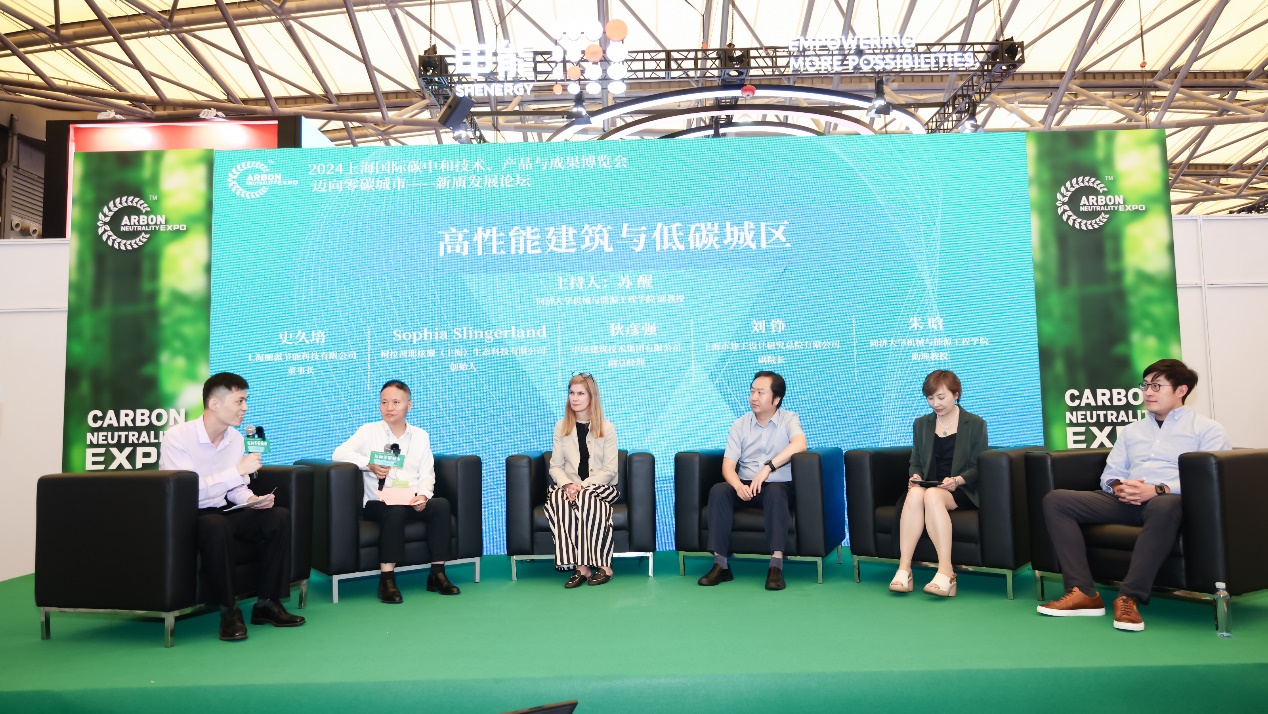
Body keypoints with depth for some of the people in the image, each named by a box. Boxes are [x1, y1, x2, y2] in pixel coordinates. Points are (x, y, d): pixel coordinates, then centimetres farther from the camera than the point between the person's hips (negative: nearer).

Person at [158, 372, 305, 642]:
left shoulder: (235, 439, 5)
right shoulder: (177, 437, -17)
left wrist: (251, 500, -8)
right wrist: (238, 470, -29)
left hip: (221, 514, 7)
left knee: (279, 517, -13)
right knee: (216, 525, -39)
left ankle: (268, 603, -6)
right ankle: (229, 610, -22)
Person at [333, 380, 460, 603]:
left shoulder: (420, 436, 14)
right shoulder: (369, 431, 5)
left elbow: (427, 475, 7)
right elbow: (340, 453, -10)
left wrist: (423, 496, -14)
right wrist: (369, 465, -25)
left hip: (414, 502, 3)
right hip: (379, 502, -3)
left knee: (441, 505, -25)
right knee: (396, 511, -36)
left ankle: (437, 574, -18)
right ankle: (387, 579, -29)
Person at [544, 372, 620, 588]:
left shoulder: (607, 428, 1)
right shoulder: (561, 427, 10)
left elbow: (609, 471, -4)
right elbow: (555, 466, 7)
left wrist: (583, 485, -18)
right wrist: (567, 484, -15)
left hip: (600, 487, -2)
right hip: (570, 486, 2)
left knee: (586, 498, -37)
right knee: (556, 499, -33)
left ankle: (603, 565, -26)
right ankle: (580, 566, -31)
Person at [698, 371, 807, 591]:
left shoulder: (789, 419, -2)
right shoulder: (740, 424, 5)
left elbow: (800, 444, -25)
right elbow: (728, 465, -3)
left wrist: (768, 467, -35)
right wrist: (738, 486, -26)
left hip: (778, 486, -3)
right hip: (745, 485, 3)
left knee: (774, 491, -37)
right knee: (718, 490, -26)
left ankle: (776, 566, -37)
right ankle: (720, 564, -25)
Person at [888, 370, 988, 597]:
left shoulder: (975, 424, 8)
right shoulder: (921, 424, 19)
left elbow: (978, 468, 2)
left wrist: (957, 480, -18)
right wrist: (915, 476, -6)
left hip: (961, 491, -3)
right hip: (928, 486, 3)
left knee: (932, 495, -37)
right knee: (915, 494, -35)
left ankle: (945, 572, -42)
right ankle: (903, 569, -40)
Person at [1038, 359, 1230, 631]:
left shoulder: (1208, 429, 12)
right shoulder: (1131, 430, 29)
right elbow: (1109, 473, 21)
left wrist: (1159, 490, -18)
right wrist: (1118, 487, -4)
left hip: (1170, 500, -5)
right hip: (1128, 502, 5)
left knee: (1164, 505, -43)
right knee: (1055, 500, -16)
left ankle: (1130, 597, -36)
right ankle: (1084, 593, -25)